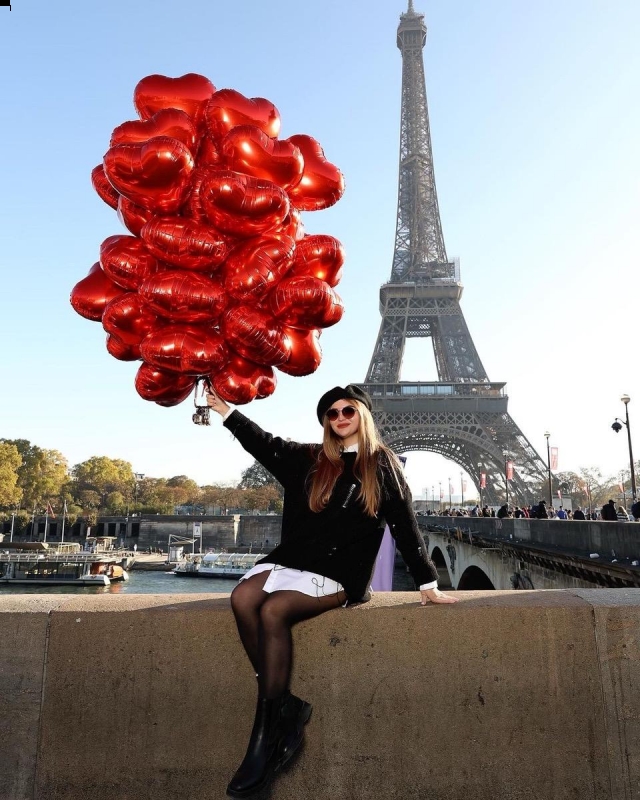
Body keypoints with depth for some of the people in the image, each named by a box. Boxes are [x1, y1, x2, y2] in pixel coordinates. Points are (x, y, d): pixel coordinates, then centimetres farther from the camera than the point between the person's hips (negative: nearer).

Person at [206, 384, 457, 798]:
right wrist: (224, 408, 10)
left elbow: (405, 525, 4)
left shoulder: (382, 464, 3)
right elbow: (266, 444, 14)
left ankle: (269, 728, -15)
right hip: (292, 558, 5)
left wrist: (428, 583, 4)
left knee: (274, 609, -28)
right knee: (243, 598, -24)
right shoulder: (311, 459, 12)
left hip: (339, 572, -4)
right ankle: (285, 709, -16)